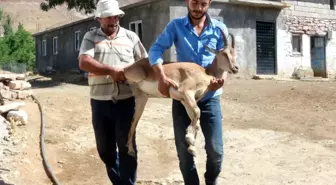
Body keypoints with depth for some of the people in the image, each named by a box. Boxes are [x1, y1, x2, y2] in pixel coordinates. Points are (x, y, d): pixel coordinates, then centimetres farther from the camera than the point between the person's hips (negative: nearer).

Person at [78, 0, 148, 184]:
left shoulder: (130, 37, 9)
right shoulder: (90, 37, 6)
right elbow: (84, 63, -10)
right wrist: (112, 71, -18)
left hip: (126, 100, -1)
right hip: (99, 101, 1)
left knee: (126, 147, 1)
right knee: (105, 148, 12)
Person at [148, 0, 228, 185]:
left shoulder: (219, 29, 4)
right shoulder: (176, 26, 0)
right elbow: (156, 49, -8)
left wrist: (222, 77, -21)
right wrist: (161, 77, -24)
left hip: (209, 97, 0)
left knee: (215, 149, 0)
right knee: (183, 150, 6)